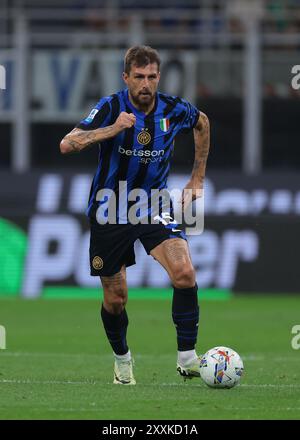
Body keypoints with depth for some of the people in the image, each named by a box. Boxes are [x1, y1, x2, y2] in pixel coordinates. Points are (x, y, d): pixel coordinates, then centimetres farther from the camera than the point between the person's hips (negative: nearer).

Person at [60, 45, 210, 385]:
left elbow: (202, 123, 17)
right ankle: (122, 359, 34)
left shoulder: (173, 109, -9)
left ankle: (187, 357, -13)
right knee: (115, 299, 6)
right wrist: (111, 130, -40)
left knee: (184, 272, -23)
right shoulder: (111, 107, -16)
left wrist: (197, 178, 17)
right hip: (110, 210, -1)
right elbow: (67, 144, -28)